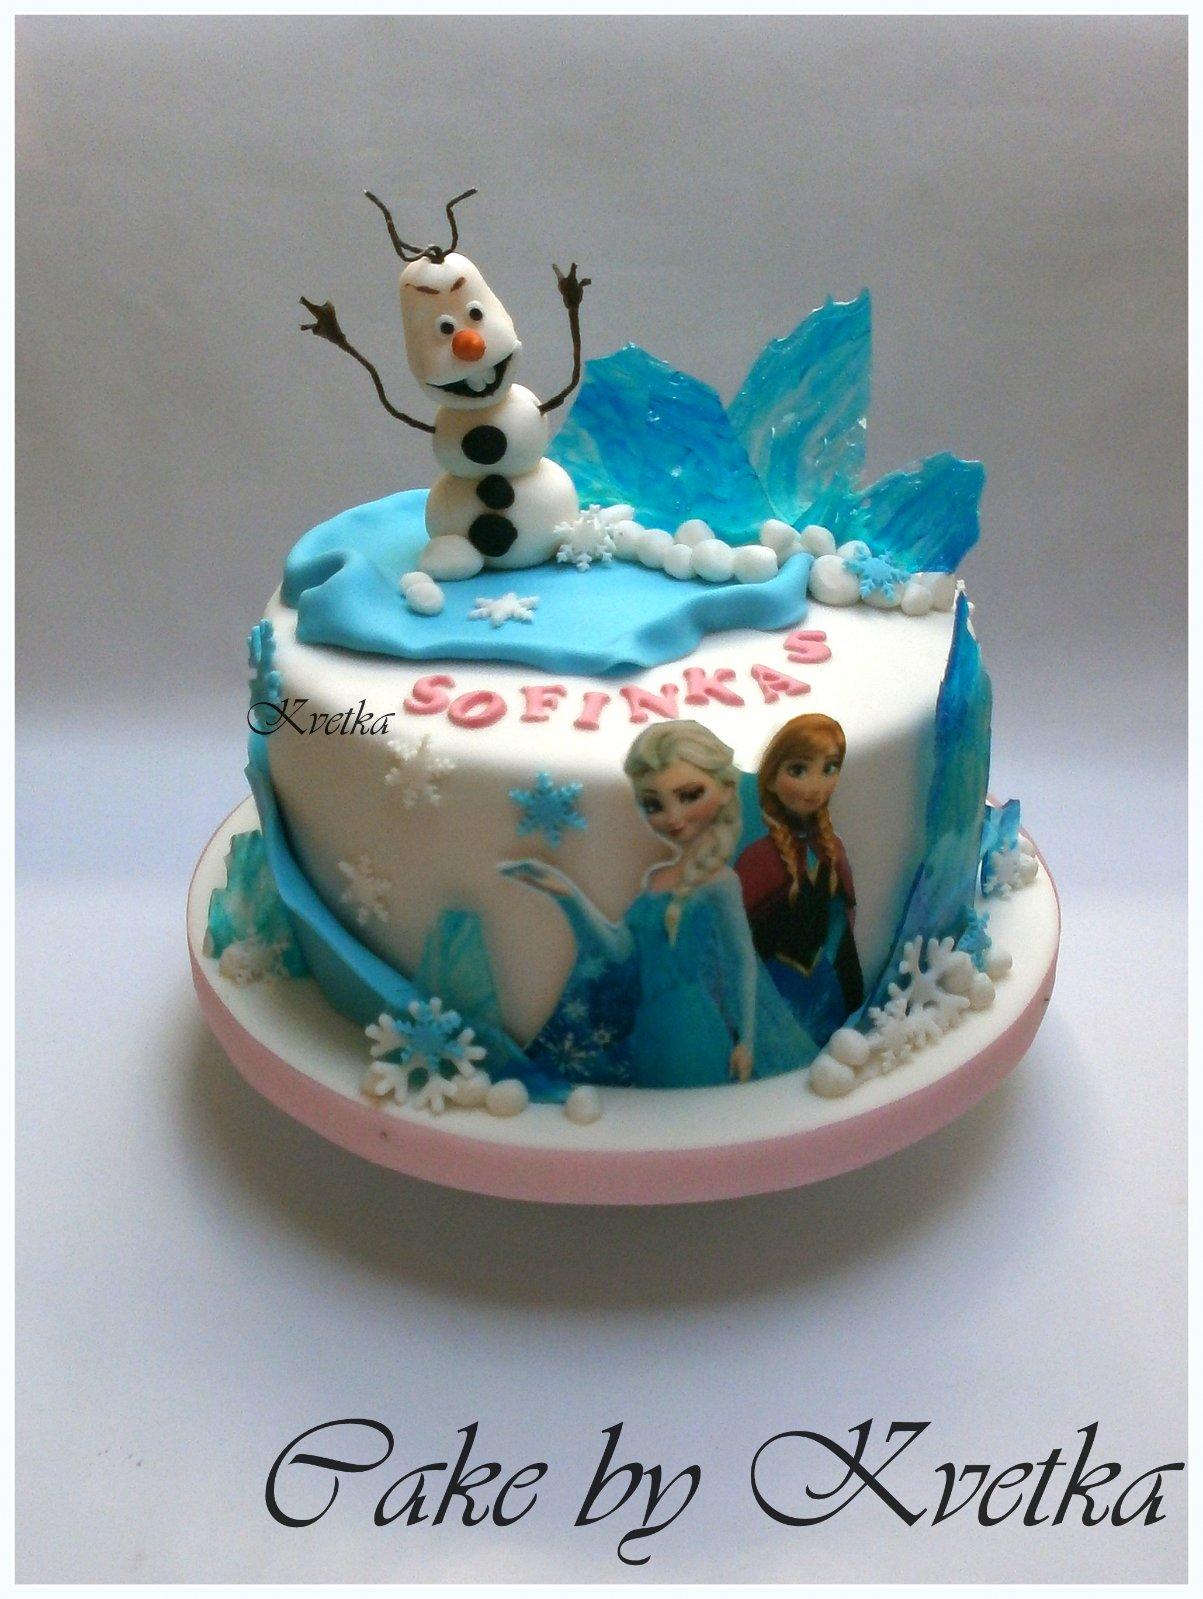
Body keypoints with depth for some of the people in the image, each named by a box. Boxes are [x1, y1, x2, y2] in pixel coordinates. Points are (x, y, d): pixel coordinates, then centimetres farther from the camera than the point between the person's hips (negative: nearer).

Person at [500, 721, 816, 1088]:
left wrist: (745, 1041, -10)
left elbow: (743, 963, -11)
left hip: (705, 1042, -6)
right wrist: (567, 895, 0)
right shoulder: (655, 879, 7)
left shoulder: (719, 883, -14)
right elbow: (621, 949, 5)